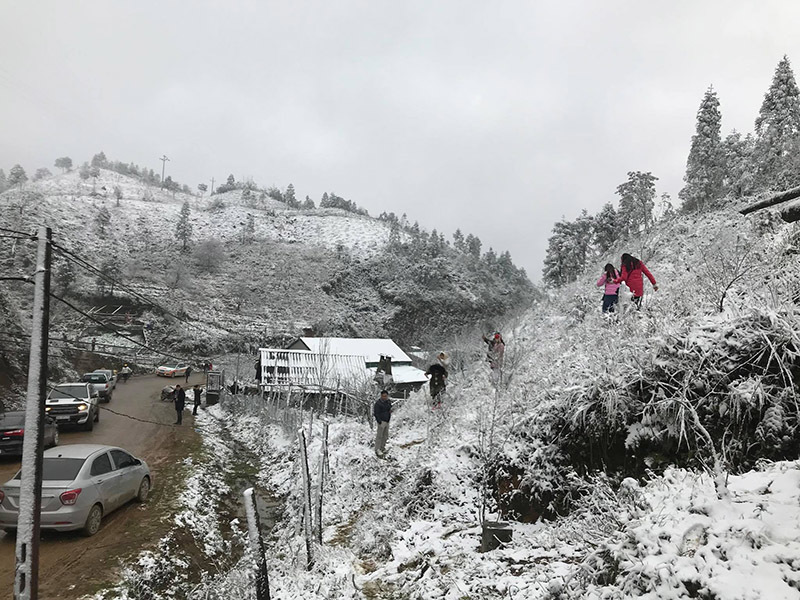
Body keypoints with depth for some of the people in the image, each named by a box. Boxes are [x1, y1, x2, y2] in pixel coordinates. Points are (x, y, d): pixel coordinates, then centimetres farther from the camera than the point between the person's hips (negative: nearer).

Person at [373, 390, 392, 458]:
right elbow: (376, 413, -17)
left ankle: (382, 448, 29)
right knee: (379, 436, -6)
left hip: (387, 421, 8)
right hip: (382, 421, -8)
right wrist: (379, 421, -20)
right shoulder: (378, 403, -15)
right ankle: (377, 450, 0)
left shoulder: (388, 402, 9)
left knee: (385, 436, 16)